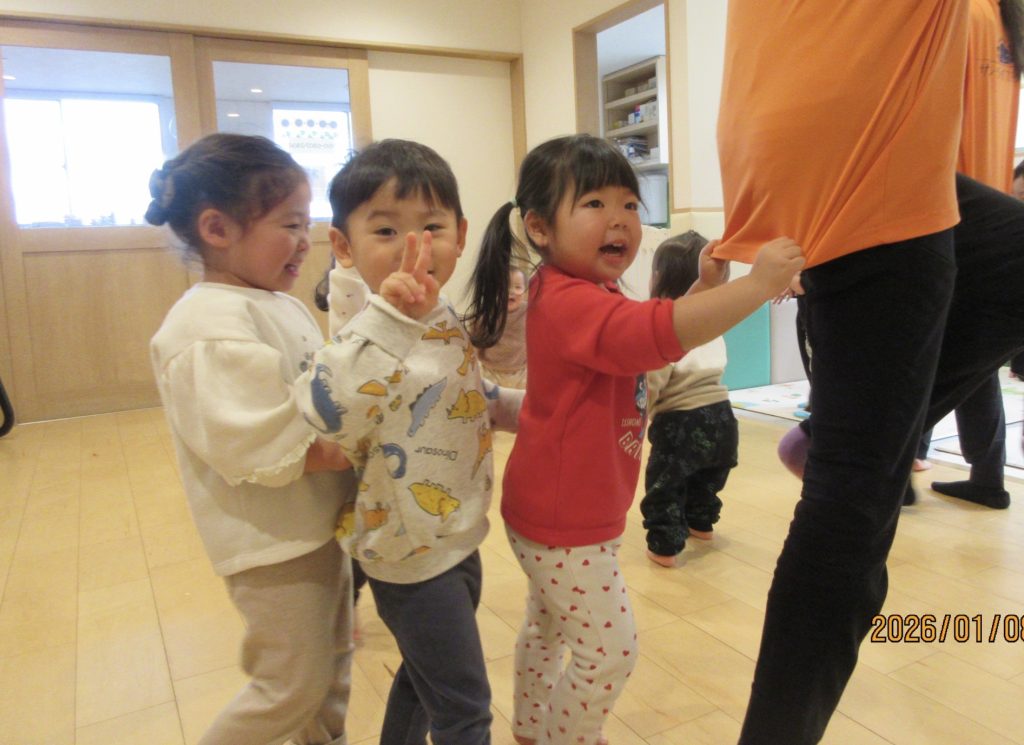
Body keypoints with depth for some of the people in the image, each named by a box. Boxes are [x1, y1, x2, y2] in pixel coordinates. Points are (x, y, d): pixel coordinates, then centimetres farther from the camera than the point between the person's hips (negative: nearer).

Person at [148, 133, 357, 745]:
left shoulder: (283, 306, 7)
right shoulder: (211, 328, -23)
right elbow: (266, 450, -29)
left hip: (321, 523, 9)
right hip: (273, 540, -9)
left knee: (334, 660, 24)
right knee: (294, 687, 7)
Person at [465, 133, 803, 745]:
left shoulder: (591, 297, 7)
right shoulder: (570, 304, -27)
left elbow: (654, 339, 14)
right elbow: (655, 333, -44)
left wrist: (705, 286, 0)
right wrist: (756, 286, -45)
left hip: (562, 512, 11)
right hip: (567, 525, -11)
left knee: (547, 628, 27)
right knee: (610, 650, 1)